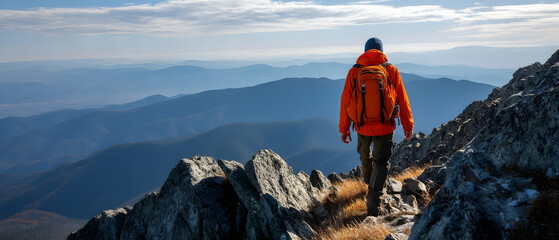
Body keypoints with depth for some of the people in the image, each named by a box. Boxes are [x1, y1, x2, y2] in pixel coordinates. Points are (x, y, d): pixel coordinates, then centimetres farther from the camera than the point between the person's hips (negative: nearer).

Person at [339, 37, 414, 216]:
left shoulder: (354, 72, -2)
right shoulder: (391, 71, -3)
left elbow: (346, 102, -3)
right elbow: (402, 101, -1)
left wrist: (344, 128, 5)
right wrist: (408, 125, 9)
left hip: (362, 126, 2)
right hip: (385, 127, -1)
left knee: (364, 152, 29)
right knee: (381, 162, 7)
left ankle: (368, 177, 57)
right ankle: (373, 200, -7)